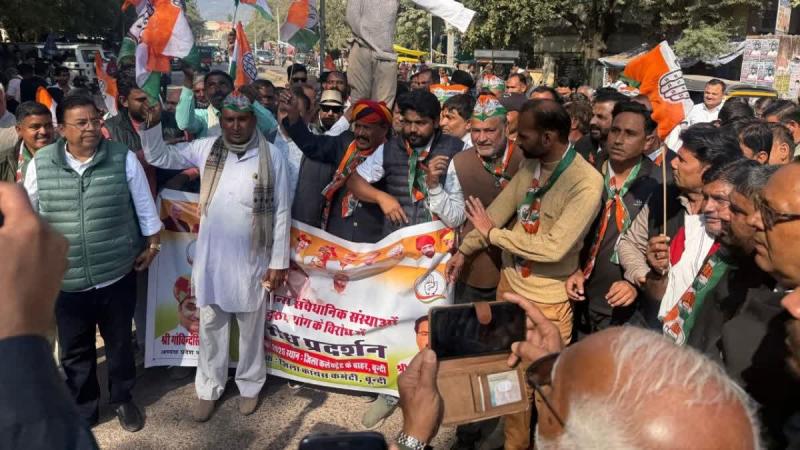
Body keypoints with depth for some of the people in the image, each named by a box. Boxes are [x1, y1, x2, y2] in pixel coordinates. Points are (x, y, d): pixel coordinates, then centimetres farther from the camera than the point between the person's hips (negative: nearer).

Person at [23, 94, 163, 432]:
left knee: (119, 343, 17)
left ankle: (122, 399, 41)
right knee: (75, 352, 17)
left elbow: (145, 206, 1)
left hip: (117, 276, -1)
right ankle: (82, 411, 39)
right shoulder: (40, 164, -5)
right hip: (66, 281, 1)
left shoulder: (124, 158, -9)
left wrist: (152, 245, 3)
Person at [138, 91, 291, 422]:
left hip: (251, 259, -2)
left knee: (250, 327, 15)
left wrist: (278, 262, -6)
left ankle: (250, 385, 36)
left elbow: (281, 212, -7)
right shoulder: (205, 148, -2)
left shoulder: (272, 156, -10)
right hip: (210, 257, 3)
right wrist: (152, 124, -14)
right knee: (210, 326, 16)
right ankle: (208, 388, 34)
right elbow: (160, 157, 5)